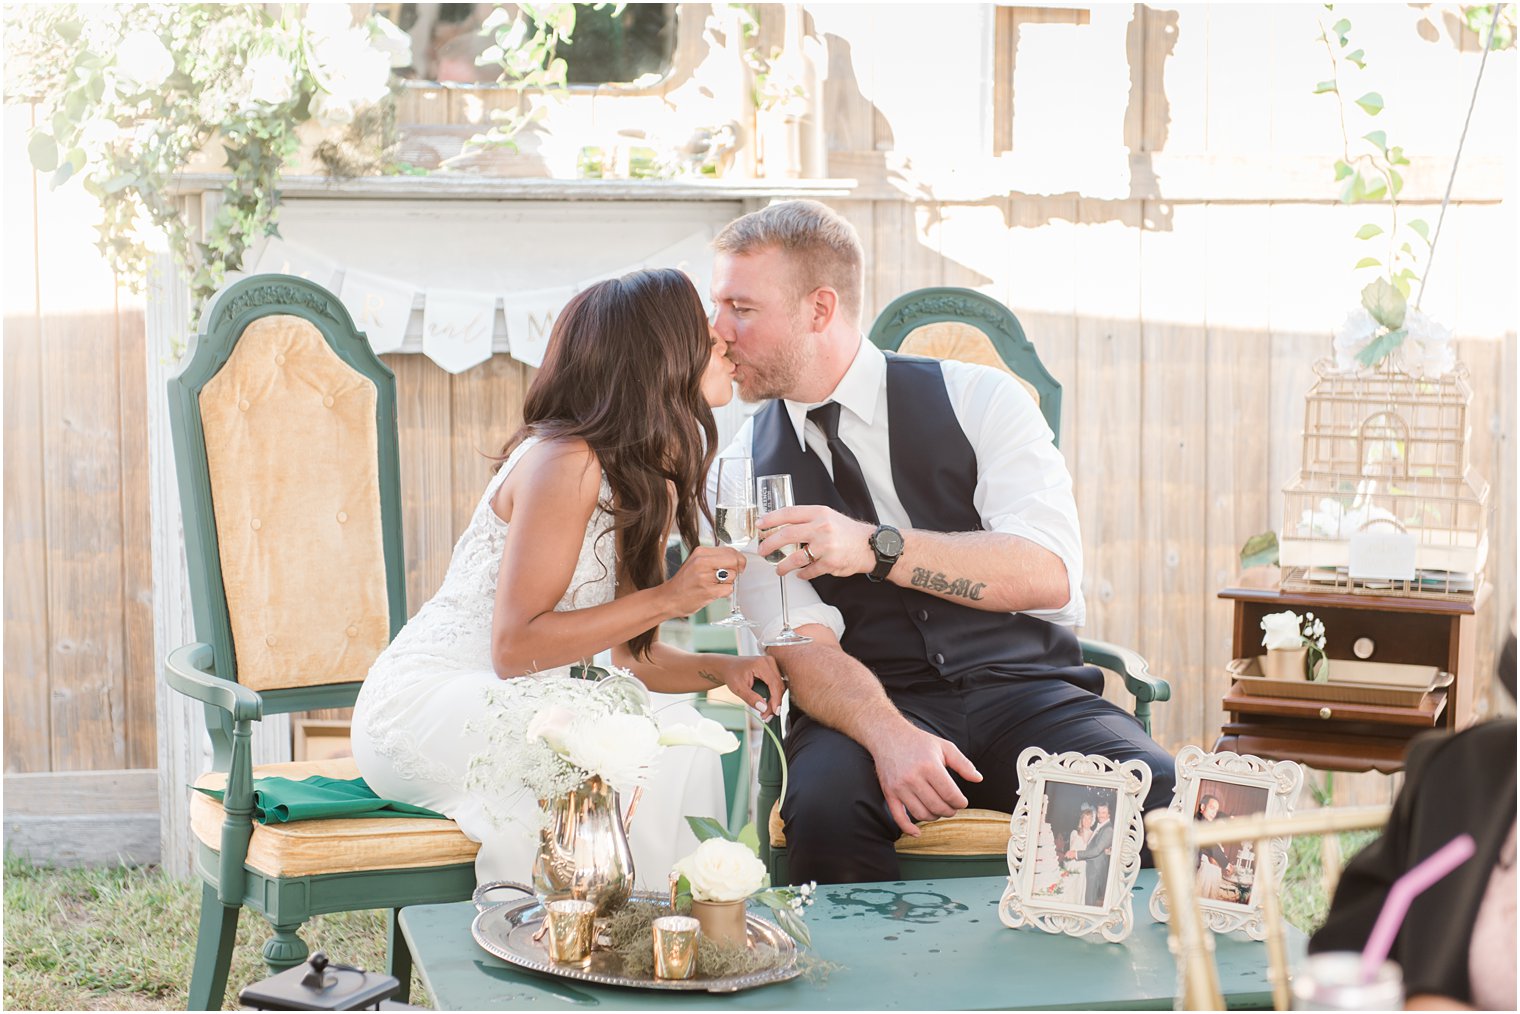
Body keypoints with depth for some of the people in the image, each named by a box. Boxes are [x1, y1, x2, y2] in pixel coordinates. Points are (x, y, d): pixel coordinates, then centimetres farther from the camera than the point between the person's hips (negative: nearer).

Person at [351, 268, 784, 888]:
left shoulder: (651, 477, 11)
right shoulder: (565, 463, -18)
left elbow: (625, 653, 14)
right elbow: (513, 645, -23)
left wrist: (720, 669, -6)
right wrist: (667, 598, -24)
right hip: (421, 704, -8)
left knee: (681, 739, -17)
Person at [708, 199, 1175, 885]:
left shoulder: (980, 400, 3)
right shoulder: (742, 468, 6)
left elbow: (1049, 575, -10)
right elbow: (801, 643, -5)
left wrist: (876, 548, -24)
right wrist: (890, 737, -26)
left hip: (1024, 690, 0)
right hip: (868, 704, 1)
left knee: (1157, 799, -29)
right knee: (825, 807, -34)